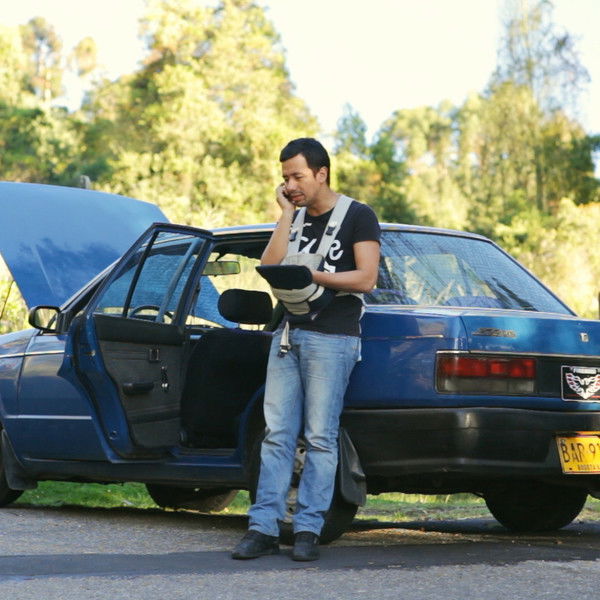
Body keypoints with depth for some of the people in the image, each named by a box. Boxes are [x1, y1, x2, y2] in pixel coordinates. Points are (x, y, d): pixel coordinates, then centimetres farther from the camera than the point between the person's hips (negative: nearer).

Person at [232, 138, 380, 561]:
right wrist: (287, 214, 4)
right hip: (288, 333, 6)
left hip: (332, 338, -6)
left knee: (320, 437, -6)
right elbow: (270, 267, 6)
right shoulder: (297, 219, 19)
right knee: (277, 434, 0)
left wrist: (311, 276, -14)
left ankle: (308, 530, -3)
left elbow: (366, 278, -8)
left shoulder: (358, 217, 1)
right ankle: (264, 527, -1)